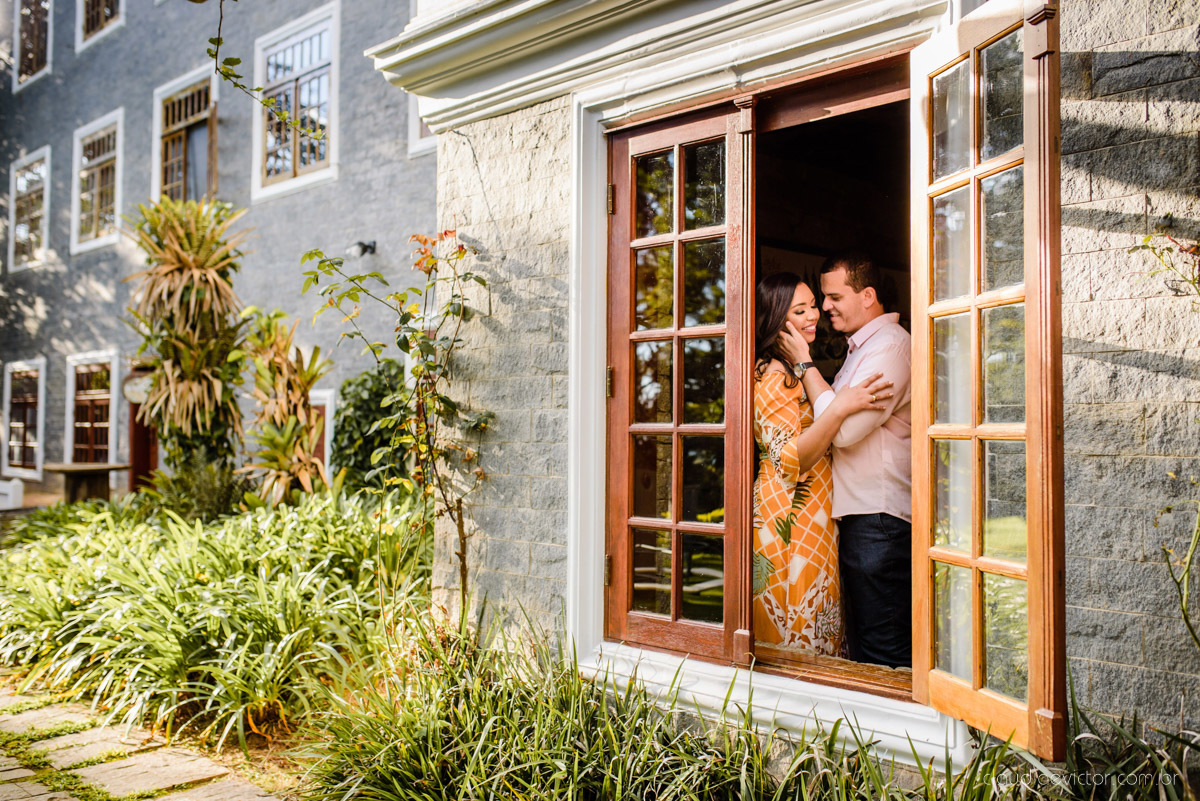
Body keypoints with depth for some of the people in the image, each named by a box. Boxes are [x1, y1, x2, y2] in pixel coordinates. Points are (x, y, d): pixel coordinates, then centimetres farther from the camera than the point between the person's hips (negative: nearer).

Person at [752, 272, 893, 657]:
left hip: (811, 519, 10)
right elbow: (790, 460, -23)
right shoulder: (772, 375, -15)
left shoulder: (796, 369, 18)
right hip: (791, 522, -10)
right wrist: (840, 407, -31)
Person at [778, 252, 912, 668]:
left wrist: (804, 364, -12)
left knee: (882, 647, -5)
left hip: (879, 519, -10)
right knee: (860, 643, 16)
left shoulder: (890, 345, -13)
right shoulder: (861, 346, 20)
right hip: (857, 514, 10)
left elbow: (843, 429, -21)